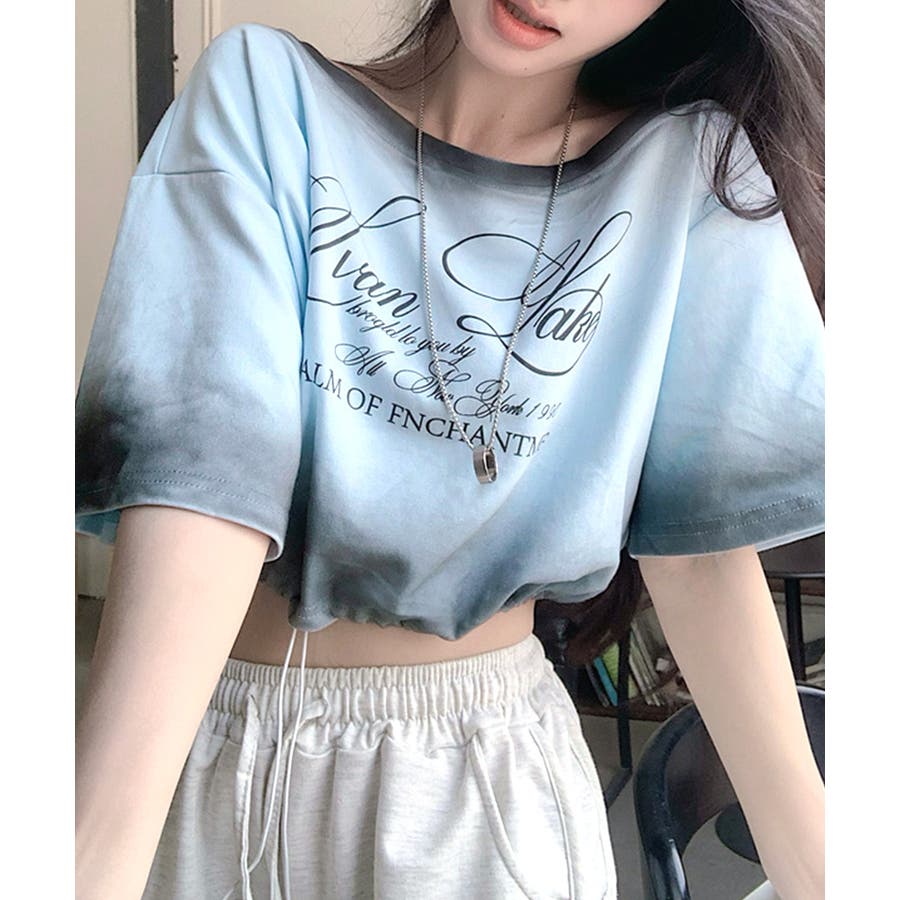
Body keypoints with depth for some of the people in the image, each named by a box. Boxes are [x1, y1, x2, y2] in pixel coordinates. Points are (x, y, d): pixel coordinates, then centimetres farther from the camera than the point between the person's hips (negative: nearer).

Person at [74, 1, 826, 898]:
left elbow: (700, 535, -8)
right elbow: (207, 469, -24)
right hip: (214, 754, 0)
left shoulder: (693, 165, -7)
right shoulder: (263, 95, -12)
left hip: (501, 776, 1)